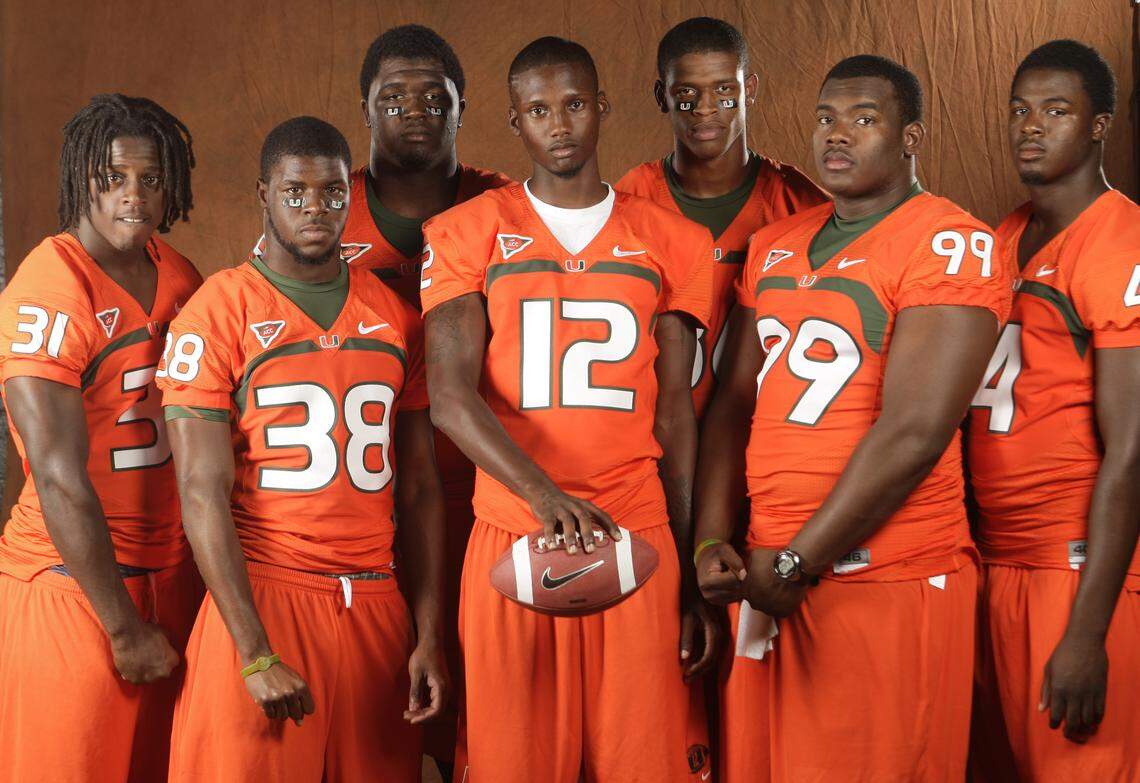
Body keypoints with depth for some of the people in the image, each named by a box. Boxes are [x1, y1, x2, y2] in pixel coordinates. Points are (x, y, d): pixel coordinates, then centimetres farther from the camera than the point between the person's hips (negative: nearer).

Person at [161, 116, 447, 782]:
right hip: (262, 601, -4)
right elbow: (203, 492, -8)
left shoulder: (395, 316, 11)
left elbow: (419, 486, 12)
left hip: (376, 605, 4)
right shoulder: (218, 313, -3)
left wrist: (430, 635, 6)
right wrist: (257, 654, -15)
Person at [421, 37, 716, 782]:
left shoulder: (670, 243, 9)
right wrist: (543, 492, -25)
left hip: (638, 542, 1)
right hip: (514, 541, -1)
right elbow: (450, 393, -8)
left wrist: (691, 577, 8)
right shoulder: (468, 234, 4)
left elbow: (674, 413, 11)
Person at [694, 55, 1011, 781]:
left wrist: (796, 564, -14)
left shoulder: (951, 245, -10)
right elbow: (735, 402, 13)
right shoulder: (774, 246, 13)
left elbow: (913, 434, -18)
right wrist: (712, 542, 0)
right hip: (770, 573, 7)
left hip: (888, 581, -6)